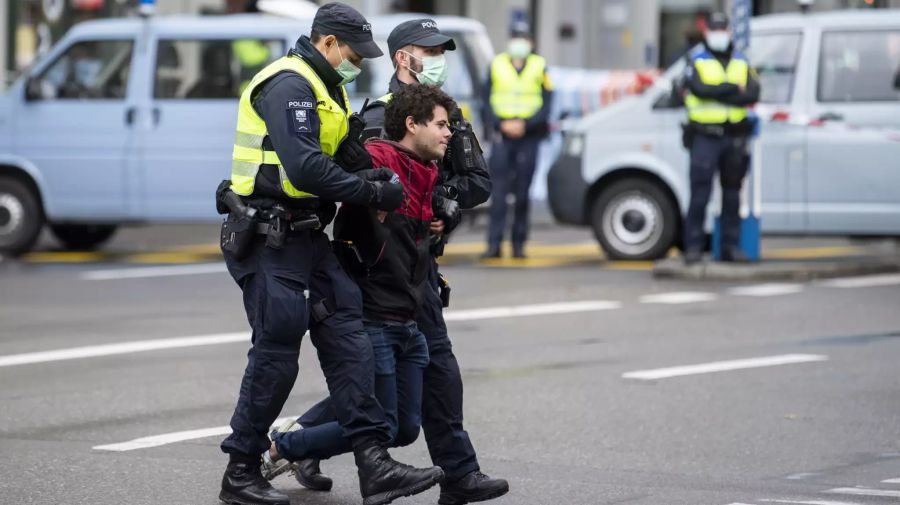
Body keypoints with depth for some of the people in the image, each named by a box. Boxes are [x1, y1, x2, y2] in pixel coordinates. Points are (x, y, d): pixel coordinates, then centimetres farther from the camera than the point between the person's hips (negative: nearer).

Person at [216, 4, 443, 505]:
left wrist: (366, 177, 1)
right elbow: (306, 168, -25)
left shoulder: (325, 89, 19)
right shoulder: (289, 86, -15)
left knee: (348, 340, -1)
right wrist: (373, 193, -17)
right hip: (270, 239, -10)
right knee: (276, 354, -6)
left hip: (308, 235, 10)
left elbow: (340, 156, 23)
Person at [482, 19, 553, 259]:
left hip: (528, 136, 0)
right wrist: (501, 124, -10)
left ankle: (519, 244, 9)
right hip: (502, 135, 0)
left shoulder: (539, 67, 5)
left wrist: (524, 124, -12)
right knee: (498, 192, -7)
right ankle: (494, 244, -7)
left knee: (522, 193, 3)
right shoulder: (497, 65, 8)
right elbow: (487, 100, 6)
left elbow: (546, 105, 1)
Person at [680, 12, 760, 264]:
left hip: (735, 137, 4)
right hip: (704, 137, -4)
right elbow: (700, 89, -16)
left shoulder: (741, 62, 12)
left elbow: (753, 94, -3)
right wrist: (733, 89, -10)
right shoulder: (696, 61, 2)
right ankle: (693, 246, -4)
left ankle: (730, 246, 13)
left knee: (732, 194, 8)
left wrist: (717, 94, -12)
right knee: (700, 193, -7)